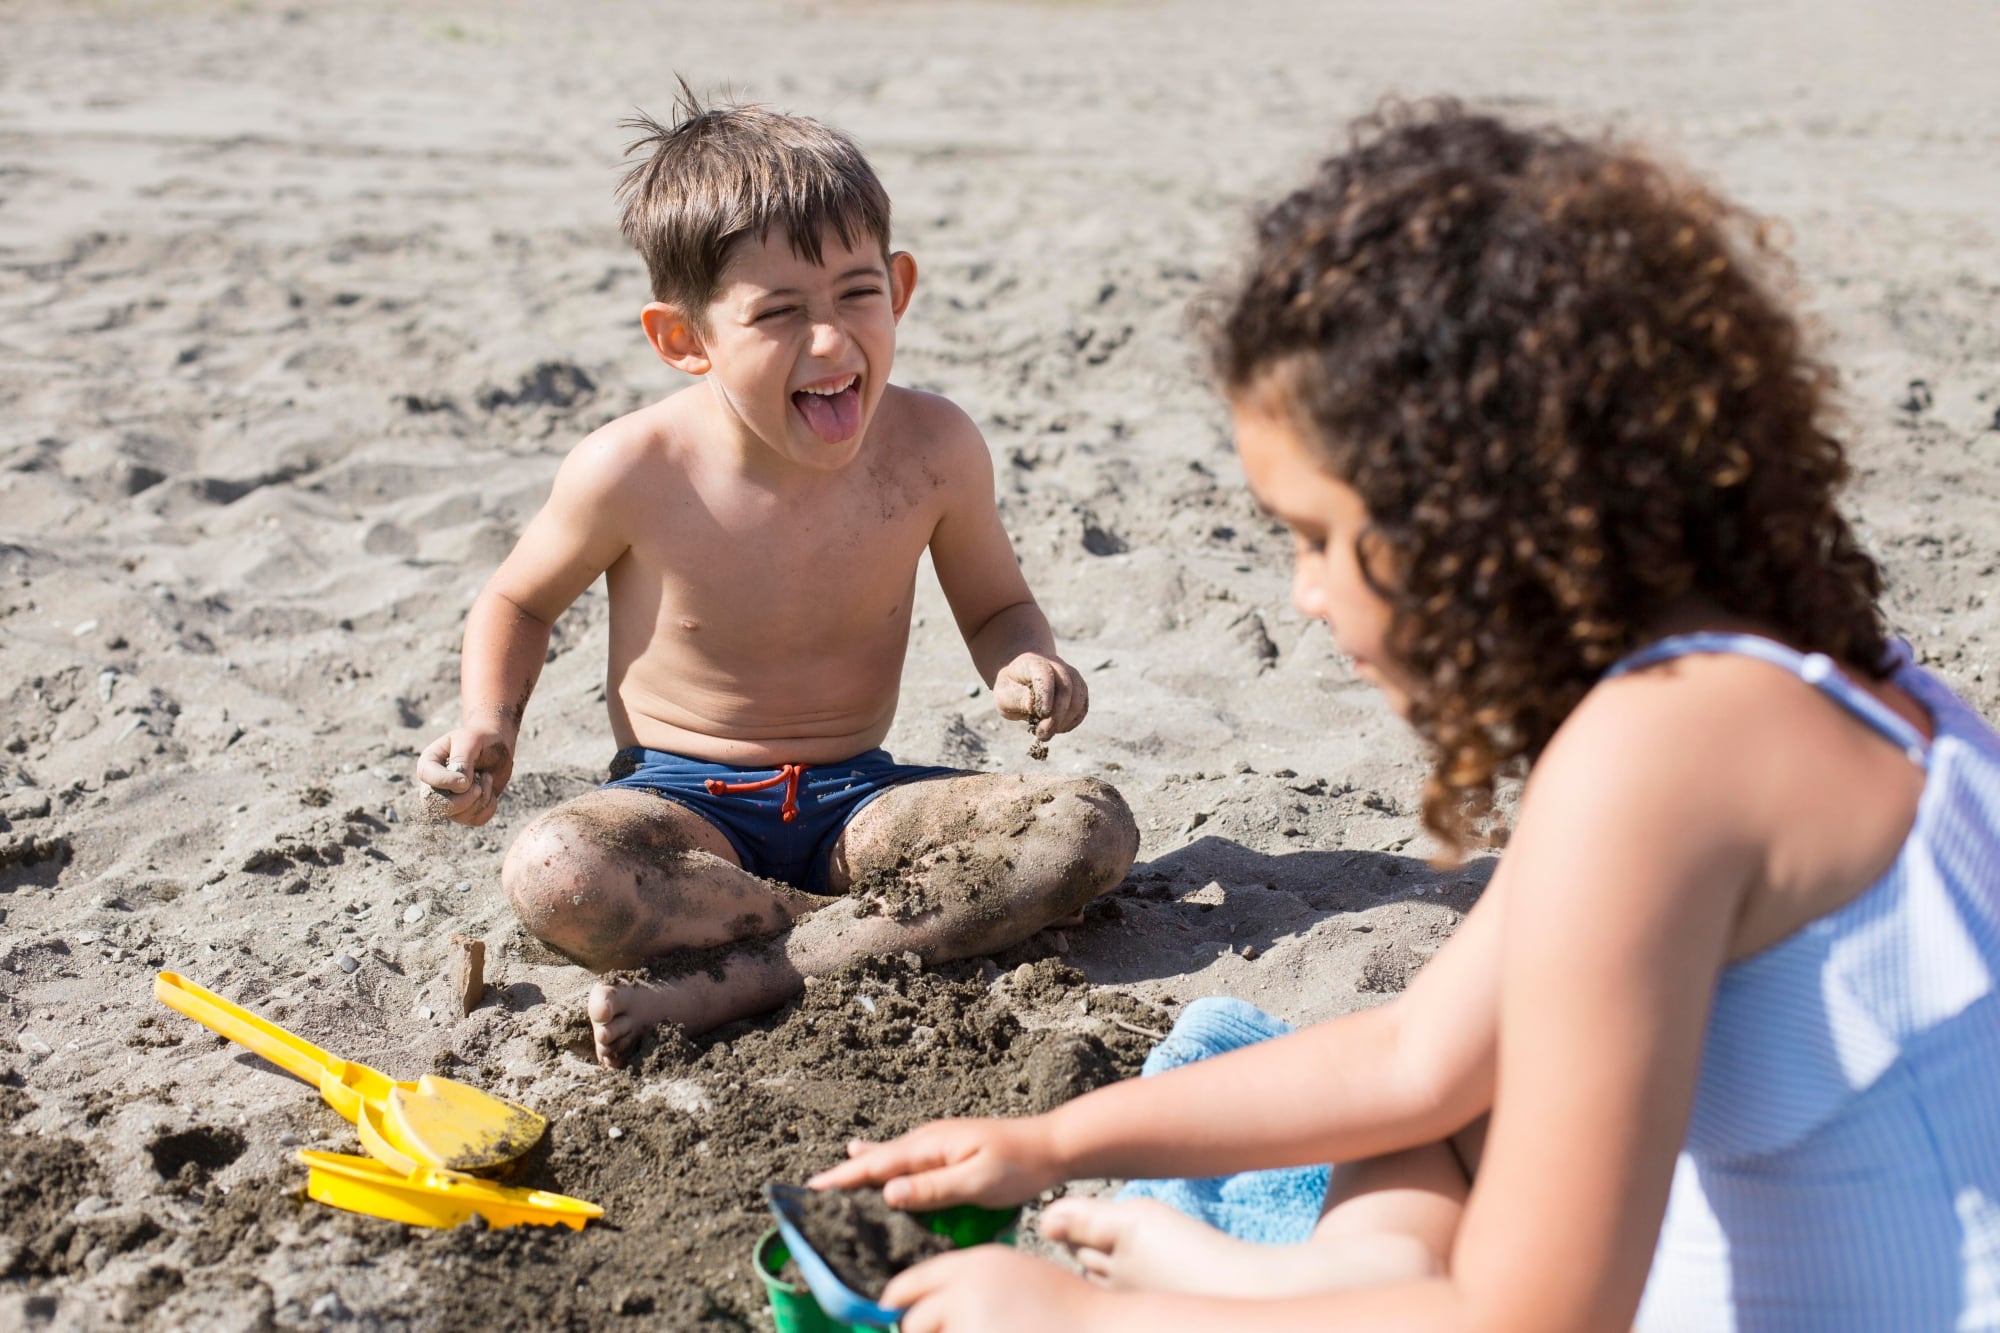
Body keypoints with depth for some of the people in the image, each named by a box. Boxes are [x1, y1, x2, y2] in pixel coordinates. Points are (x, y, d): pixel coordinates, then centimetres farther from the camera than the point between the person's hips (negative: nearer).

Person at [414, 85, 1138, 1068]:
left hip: (855, 800, 3)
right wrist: (488, 725, -12)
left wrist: (1026, 663, -15)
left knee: (1092, 828, -23)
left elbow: (995, 606, 9)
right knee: (551, 876, -35)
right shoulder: (634, 471, -14)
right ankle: (909, 930, -22)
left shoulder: (932, 450, -10)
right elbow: (519, 601, 6)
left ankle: (722, 987, -29)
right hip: (684, 805, -2)